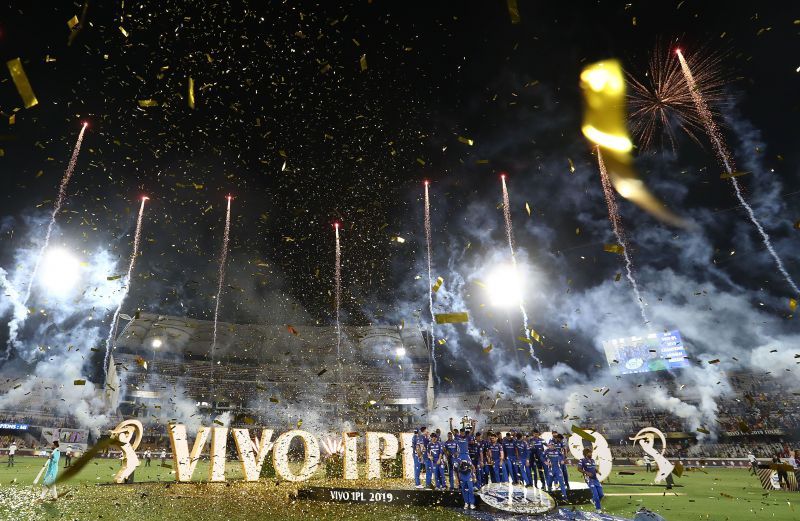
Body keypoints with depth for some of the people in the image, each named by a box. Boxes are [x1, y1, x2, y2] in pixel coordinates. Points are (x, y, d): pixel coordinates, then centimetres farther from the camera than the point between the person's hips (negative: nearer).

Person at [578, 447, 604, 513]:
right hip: (589, 479, -7)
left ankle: (594, 500, 35)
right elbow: (579, 469, -13)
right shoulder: (582, 460, -8)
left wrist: (597, 471, 2)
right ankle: (598, 508, 10)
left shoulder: (592, 460, 13)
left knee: (601, 494, 6)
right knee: (595, 494, -8)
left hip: (595, 479, 7)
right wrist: (587, 473, -23)